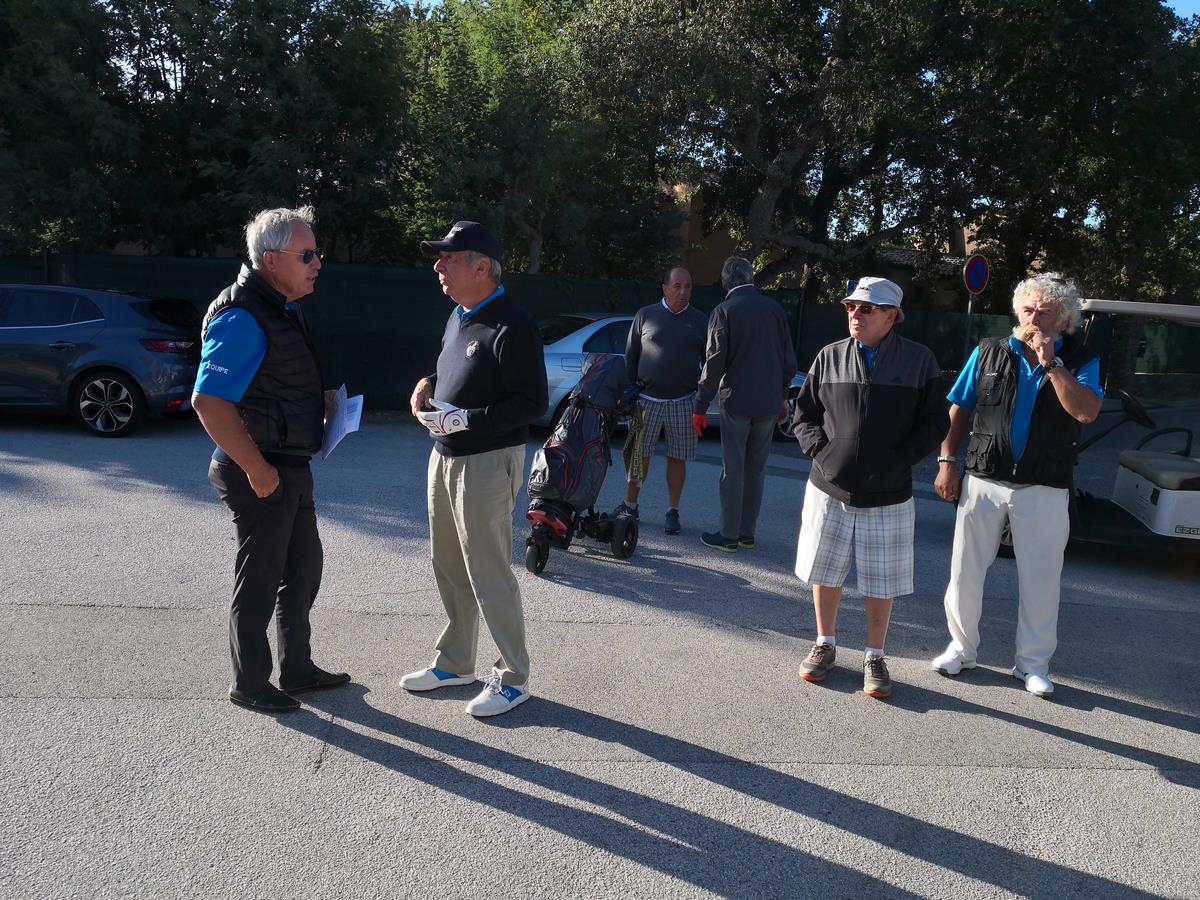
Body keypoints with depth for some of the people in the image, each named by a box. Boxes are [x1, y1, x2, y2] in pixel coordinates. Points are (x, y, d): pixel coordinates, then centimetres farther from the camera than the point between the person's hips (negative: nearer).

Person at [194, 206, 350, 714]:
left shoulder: (282, 310, 11)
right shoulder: (242, 318, -20)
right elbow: (209, 402, -27)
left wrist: (318, 401, 9)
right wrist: (257, 470, -23)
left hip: (291, 468, 10)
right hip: (262, 473, -10)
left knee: (303, 570, 19)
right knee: (260, 581, 5)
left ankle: (297, 669, 34)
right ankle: (250, 685, 22)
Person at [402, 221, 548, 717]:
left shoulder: (510, 325, -18)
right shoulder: (458, 316, 11)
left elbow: (533, 403, -21)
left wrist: (465, 420, -24)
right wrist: (427, 385, 3)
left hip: (487, 461, -9)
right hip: (445, 456, 9)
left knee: (487, 572, -2)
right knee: (448, 566, 16)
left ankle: (513, 677, 14)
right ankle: (454, 662, 32)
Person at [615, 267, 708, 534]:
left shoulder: (700, 321, 7)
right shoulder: (645, 315, 5)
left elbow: (709, 361, 10)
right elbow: (630, 356, 8)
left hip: (683, 402, 0)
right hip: (647, 400, 0)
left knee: (677, 458, 5)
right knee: (639, 455, 4)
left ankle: (673, 512, 16)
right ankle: (630, 505, 19)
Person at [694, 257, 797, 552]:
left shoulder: (724, 311, -9)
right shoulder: (774, 309, 4)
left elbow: (714, 363, -11)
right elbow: (789, 359, 9)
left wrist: (700, 406, -6)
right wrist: (783, 395, 21)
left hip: (736, 402, -4)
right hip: (769, 402, 4)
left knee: (733, 471, 3)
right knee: (755, 470, 12)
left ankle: (728, 535, 7)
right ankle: (747, 533, 18)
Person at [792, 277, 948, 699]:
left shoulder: (919, 360, -3)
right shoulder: (829, 357, 2)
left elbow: (935, 423, 1)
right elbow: (804, 416, 9)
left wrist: (898, 460, -9)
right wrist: (822, 452, -6)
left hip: (887, 497, -2)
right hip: (829, 490, 2)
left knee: (881, 582, 7)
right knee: (824, 573, 12)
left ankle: (874, 657, 25)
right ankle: (825, 644, 32)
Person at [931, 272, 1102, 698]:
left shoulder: (1079, 360, 0)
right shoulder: (989, 352, 3)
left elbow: (1086, 412, -18)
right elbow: (958, 410, 5)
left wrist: (1051, 362, -20)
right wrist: (947, 462, -1)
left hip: (1045, 490, -1)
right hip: (984, 482, 1)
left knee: (1040, 578, 7)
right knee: (965, 570, 8)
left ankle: (1033, 662, 23)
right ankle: (962, 649, 25)